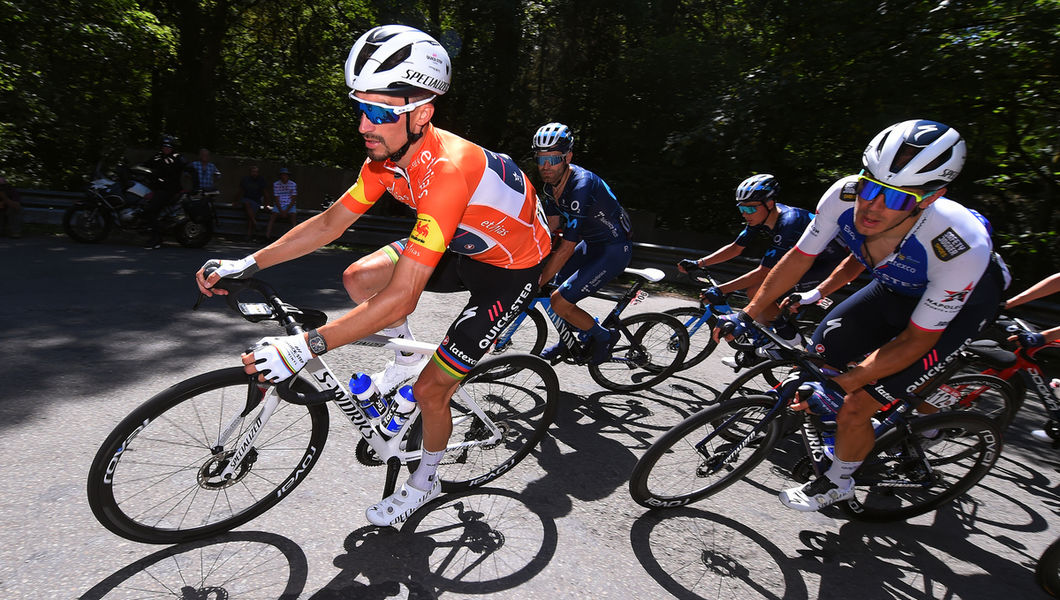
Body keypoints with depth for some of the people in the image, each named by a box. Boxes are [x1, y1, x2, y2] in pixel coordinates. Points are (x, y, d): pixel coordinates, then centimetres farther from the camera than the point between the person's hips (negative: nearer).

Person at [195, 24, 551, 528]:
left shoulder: (447, 170, -38)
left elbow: (401, 299, -41)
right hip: (465, 245, 7)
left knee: (430, 389, -5)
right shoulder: (387, 154, -11)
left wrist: (304, 347, -38)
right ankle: (406, 358, 18)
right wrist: (246, 264, -6)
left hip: (511, 268, -7)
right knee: (359, 278, -7)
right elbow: (330, 222, -2)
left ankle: (426, 480, 25)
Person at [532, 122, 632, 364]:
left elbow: (567, 247, -31)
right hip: (591, 243, 9)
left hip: (614, 249, -9)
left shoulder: (582, 185, -31)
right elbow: (552, 227, 3)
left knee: (560, 302, -14)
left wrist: (536, 284, -28)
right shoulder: (551, 183, -4)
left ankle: (604, 337, 10)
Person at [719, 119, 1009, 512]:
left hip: (959, 303, -5)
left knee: (855, 406, -12)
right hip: (894, 288, 5)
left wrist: (839, 387, -32)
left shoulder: (960, 250, -39)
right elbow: (799, 258, -13)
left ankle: (837, 484, 18)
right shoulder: (844, 197, -29)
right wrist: (747, 317, -12)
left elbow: (916, 340, -28)